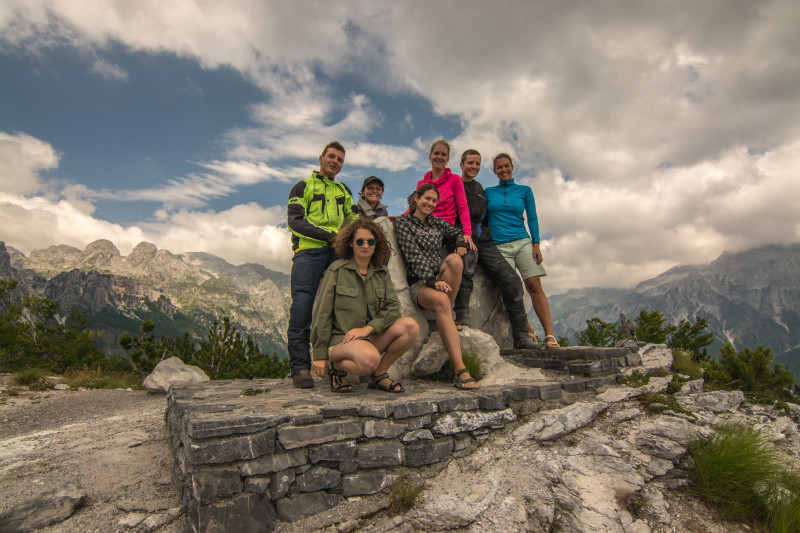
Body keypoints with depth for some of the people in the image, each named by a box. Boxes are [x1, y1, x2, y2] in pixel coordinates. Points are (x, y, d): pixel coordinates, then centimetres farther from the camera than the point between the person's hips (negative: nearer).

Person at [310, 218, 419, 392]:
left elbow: (393, 307, 1)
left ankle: (379, 375, -2)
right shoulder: (337, 270, -2)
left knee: (411, 326, -19)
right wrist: (320, 355, -7)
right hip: (341, 338, -5)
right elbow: (322, 314, -4)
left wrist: (369, 328, -17)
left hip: (374, 336, 5)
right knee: (370, 359, -36)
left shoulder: (382, 273, 11)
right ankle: (336, 366, -2)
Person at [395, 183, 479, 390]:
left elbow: (456, 232, 36)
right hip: (419, 282, -5)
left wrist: (461, 243, 12)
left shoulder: (436, 222, 19)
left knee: (454, 260, -30)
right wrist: (432, 281, -24)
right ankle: (460, 370, -43)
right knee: (441, 300, -38)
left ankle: (447, 316, -19)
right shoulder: (403, 223, 2)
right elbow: (414, 256, -11)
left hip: (440, 277, 5)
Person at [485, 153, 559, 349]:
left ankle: (549, 335, -14)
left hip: (523, 242, 0)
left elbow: (532, 218, 10)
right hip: (499, 246, 1)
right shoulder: (488, 192, 14)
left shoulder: (524, 190, 13)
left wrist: (536, 244, -1)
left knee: (534, 285, -13)